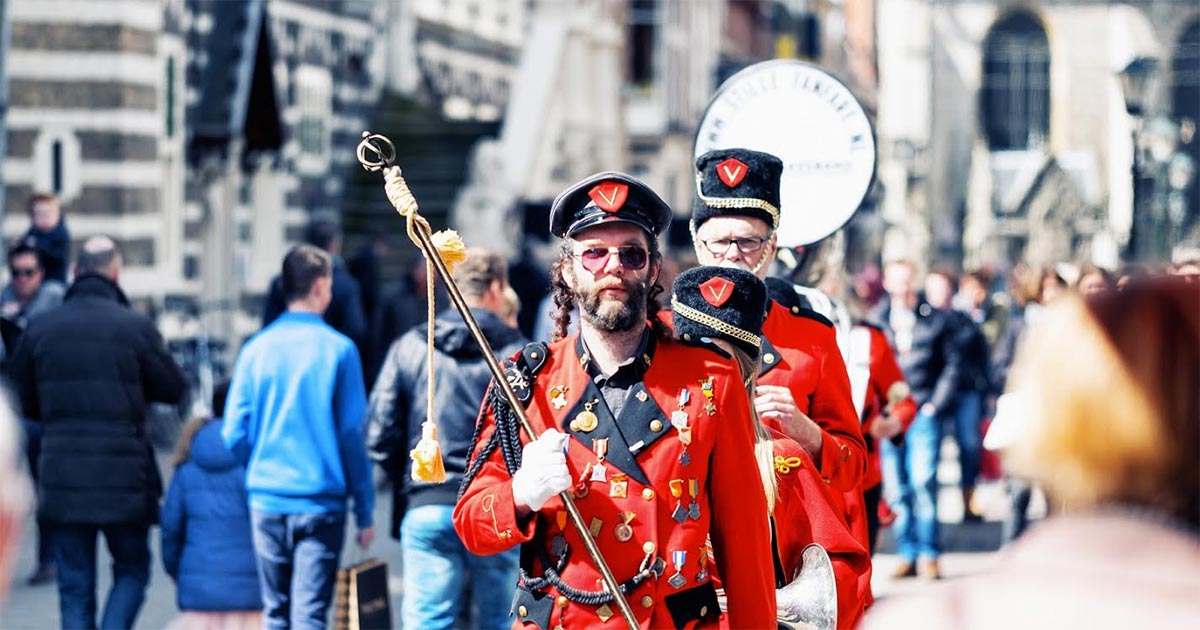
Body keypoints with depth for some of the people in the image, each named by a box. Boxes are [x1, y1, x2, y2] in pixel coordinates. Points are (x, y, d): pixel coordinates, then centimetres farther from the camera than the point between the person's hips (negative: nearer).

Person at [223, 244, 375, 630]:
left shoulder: (257, 349, 2)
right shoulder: (338, 349, -6)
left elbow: (235, 434, 2)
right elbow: (352, 434, -5)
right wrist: (364, 511, 2)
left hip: (267, 501, 3)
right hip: (322, 503, -3)